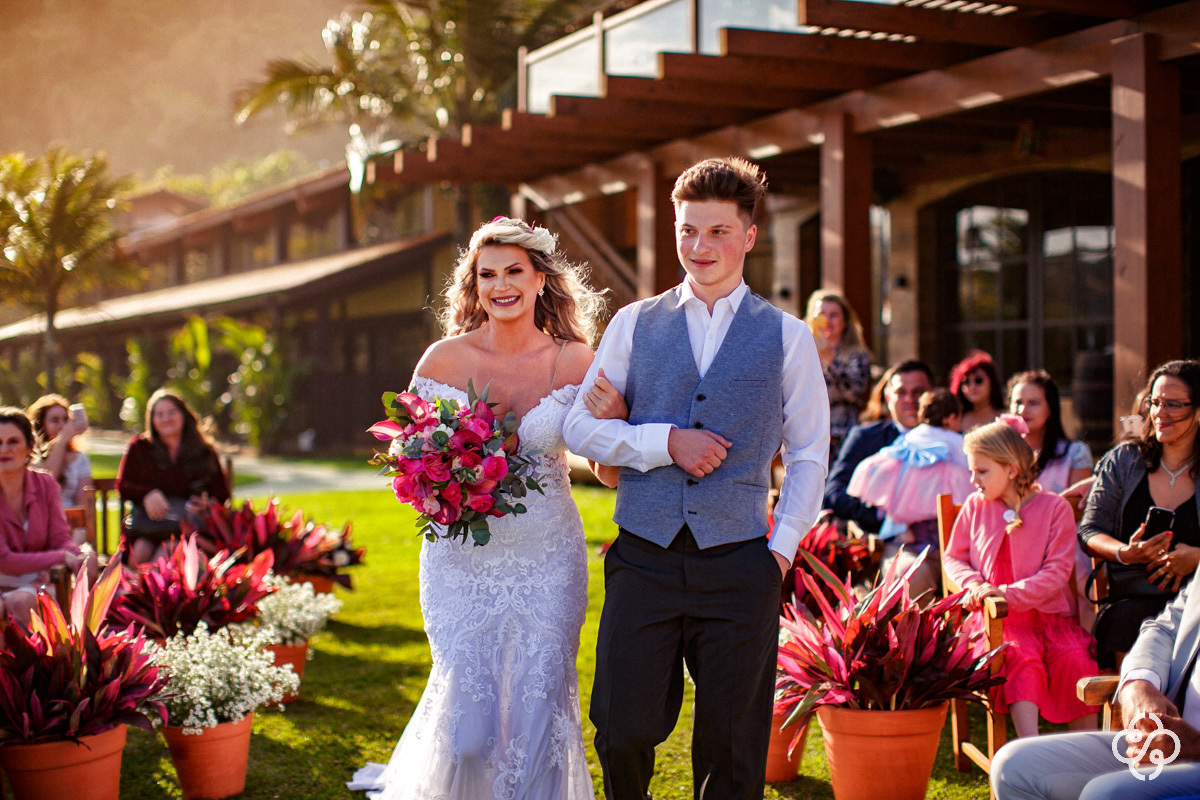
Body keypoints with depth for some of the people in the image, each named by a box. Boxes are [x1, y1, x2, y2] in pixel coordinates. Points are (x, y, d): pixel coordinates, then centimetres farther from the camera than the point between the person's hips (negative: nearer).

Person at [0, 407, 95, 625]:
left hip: (35, 581, 2)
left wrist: (84, 556, -24)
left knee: (20, 601, -33)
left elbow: (60, 539, 1)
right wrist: (61, 557, -20)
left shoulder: (45, 484, 3)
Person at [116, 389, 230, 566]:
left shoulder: (205, 452, 15)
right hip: (148, 516, 1)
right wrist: (147, 494, -11)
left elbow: (221, 495, 13)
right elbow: (122, 486, 11)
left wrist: (206, 505, -12)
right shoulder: (139, 447, 17)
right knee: (141, 552, -34)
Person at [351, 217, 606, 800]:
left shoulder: (574, 361, -3)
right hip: (461, 556, 0)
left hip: (547, 557, 0)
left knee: (540, 712, 1)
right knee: (468, 718, 0)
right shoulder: (443, 359, -3)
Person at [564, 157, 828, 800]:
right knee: (623, 732, 0)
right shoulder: (633, 324, 9)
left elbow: (808, 454, 10)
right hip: (644, 559, 1)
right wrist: (666, 441, -7)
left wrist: (782, 548, 1)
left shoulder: (788, 336, 7)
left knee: (731, 748, 5)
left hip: (738, 565, 0)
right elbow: (580, 427, 7)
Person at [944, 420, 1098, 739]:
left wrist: (1009, 593, -19)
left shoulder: (1055, 507, 1)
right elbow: (953, 557, 18)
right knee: (1021, 656, -32)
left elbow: (1057, 571, -6)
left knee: (1074, 658, -29)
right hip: (996, 616, 0)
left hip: (1048, 612, 0)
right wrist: (974, 584, -4)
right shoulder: (975, 506, 10)